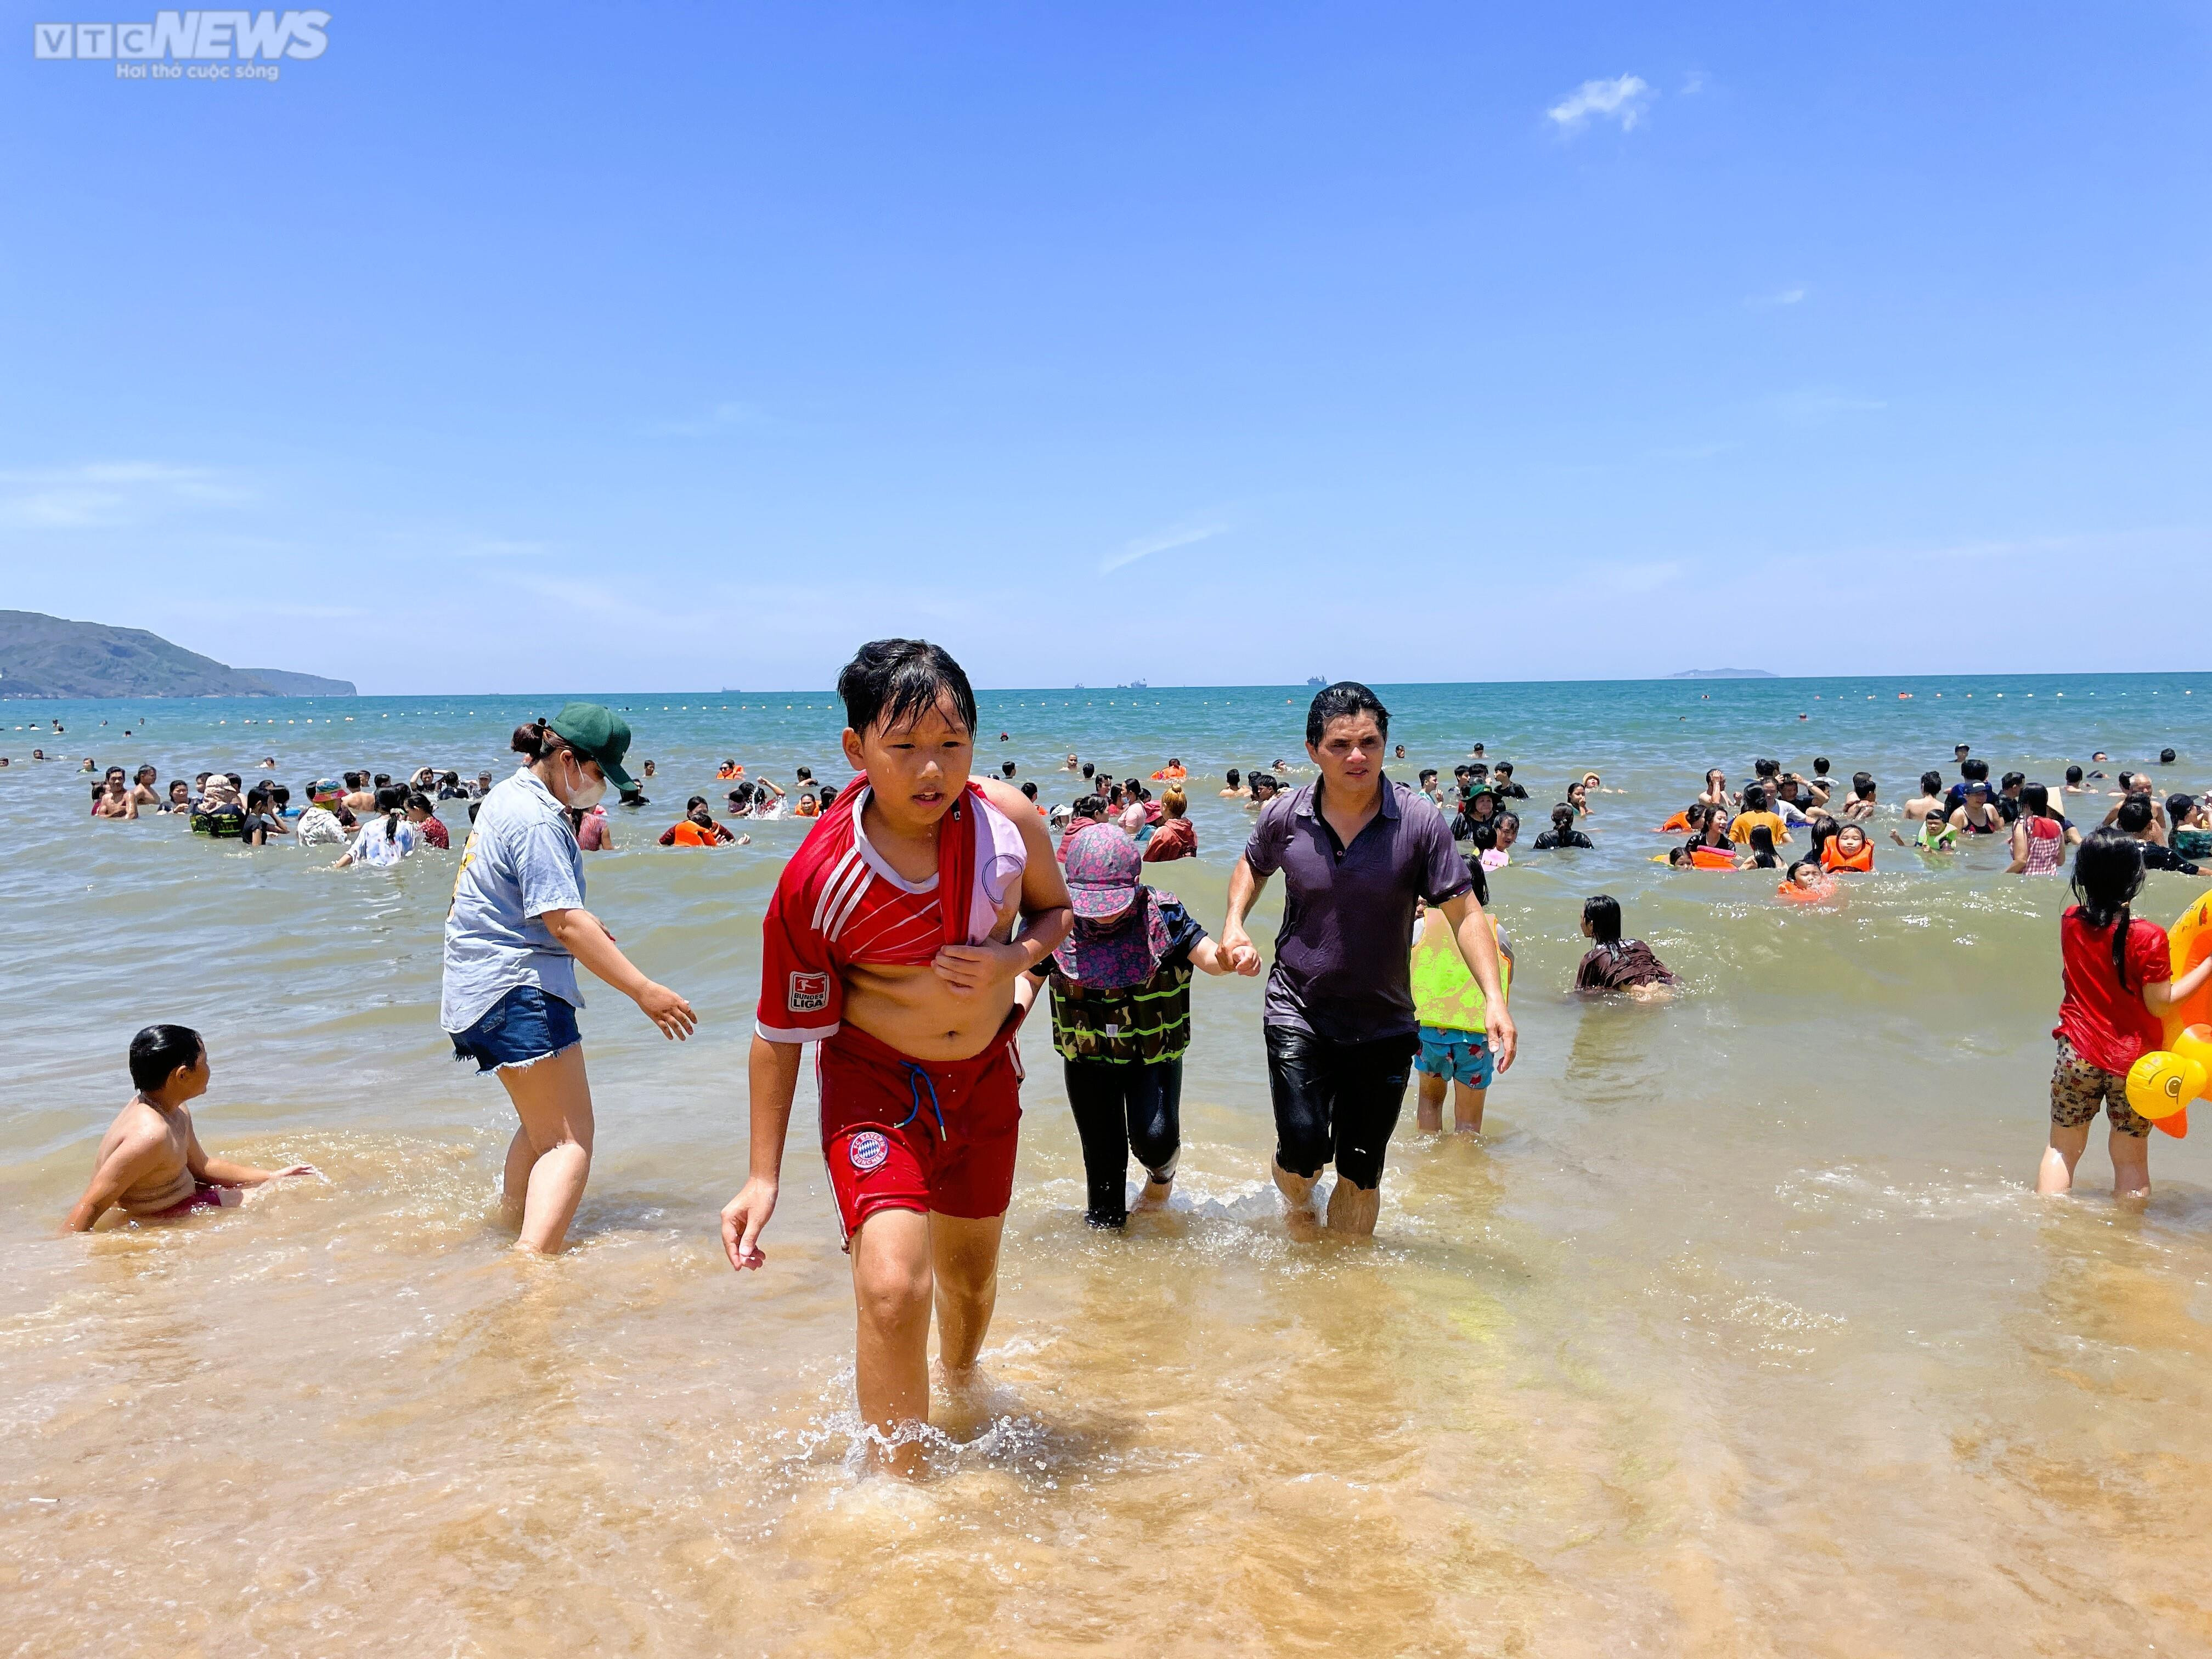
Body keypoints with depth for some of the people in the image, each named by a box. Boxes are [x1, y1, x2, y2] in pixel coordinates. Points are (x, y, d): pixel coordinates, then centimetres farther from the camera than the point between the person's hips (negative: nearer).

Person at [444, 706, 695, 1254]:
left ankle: (510, 1229, 41)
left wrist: (584, 928, 41)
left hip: (479, 990, 11)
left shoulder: (507, 795, 15)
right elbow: (564, 922, -26)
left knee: (543, 1126, 26)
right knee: (570, 1142, -13)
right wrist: (644, 992, -27)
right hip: (518, 991, -11)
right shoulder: (538, 821, -19)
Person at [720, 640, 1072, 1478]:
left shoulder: (1008, 820, -18)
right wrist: (764, 1176, -7)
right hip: (874, 1079, -3)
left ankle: (962, 1383, 54)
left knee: (970, 1273, 21)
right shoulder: (816, 880, -24)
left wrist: (1014, 958, -20)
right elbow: (782, 1031, -12)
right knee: (893, 1288, -20)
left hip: (985, 1073, 4)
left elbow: (1055, 909, 4)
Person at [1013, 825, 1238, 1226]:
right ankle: (1105, 1225, 31)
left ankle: (1162, 1168, 22)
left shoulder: (1162, 914, -15)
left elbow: (1206, 953, -19)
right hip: (1088, 1056, 2)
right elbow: (1030, 977, 2)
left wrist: (1226, 959, -43)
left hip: (1154, 1053, -1)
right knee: (1103, 1156, 7)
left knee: (1154, 1140, -16)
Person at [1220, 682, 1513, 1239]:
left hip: (1384, 1026, 0)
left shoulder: (1419, 822, -11)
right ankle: (1298, 1210, 27)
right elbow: (1252, 865, 17)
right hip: (1298, 1014, 0)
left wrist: (1494, 998, -19)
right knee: (1303, 1151, -10)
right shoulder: (1285, 817, -6)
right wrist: (1234, 925, 0)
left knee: (1362, 1173, 7)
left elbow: (1465, 911, -7)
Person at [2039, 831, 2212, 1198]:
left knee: (2062, 1148, 14)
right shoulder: (2148, 937, -18)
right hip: (2134, 1062, -3)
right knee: (2131, 1161, 10)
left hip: (2079, 1054, 3)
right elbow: (2160, 1003, -12)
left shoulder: (2071, 921, -5)